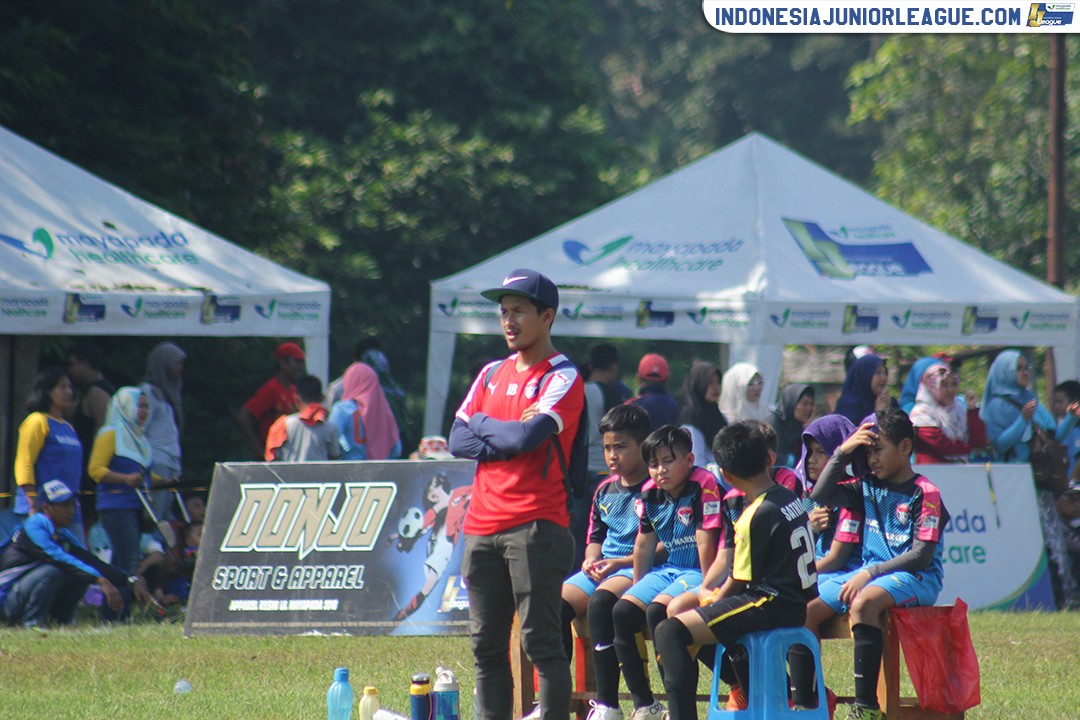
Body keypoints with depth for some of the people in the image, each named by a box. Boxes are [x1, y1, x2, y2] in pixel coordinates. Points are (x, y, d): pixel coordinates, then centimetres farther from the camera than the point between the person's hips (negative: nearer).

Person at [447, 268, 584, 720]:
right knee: (486, 646, 7)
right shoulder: (492, 374, 18)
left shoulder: (563, 378, -3)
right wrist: (508, 439, -6)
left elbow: (528, 435, -16)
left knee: (540, 642, -9)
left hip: (535, 526, -7)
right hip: (483, 526, 7)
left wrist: (483, 425, 2)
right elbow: (458, 440, 10)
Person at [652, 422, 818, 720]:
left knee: (669, 632, -16)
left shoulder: (756, 516, -17)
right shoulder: (790, 499, 9)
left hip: (771, 605, -9)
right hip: (796, 603, 9)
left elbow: (740, 581, -10)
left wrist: (714, 600, 10)